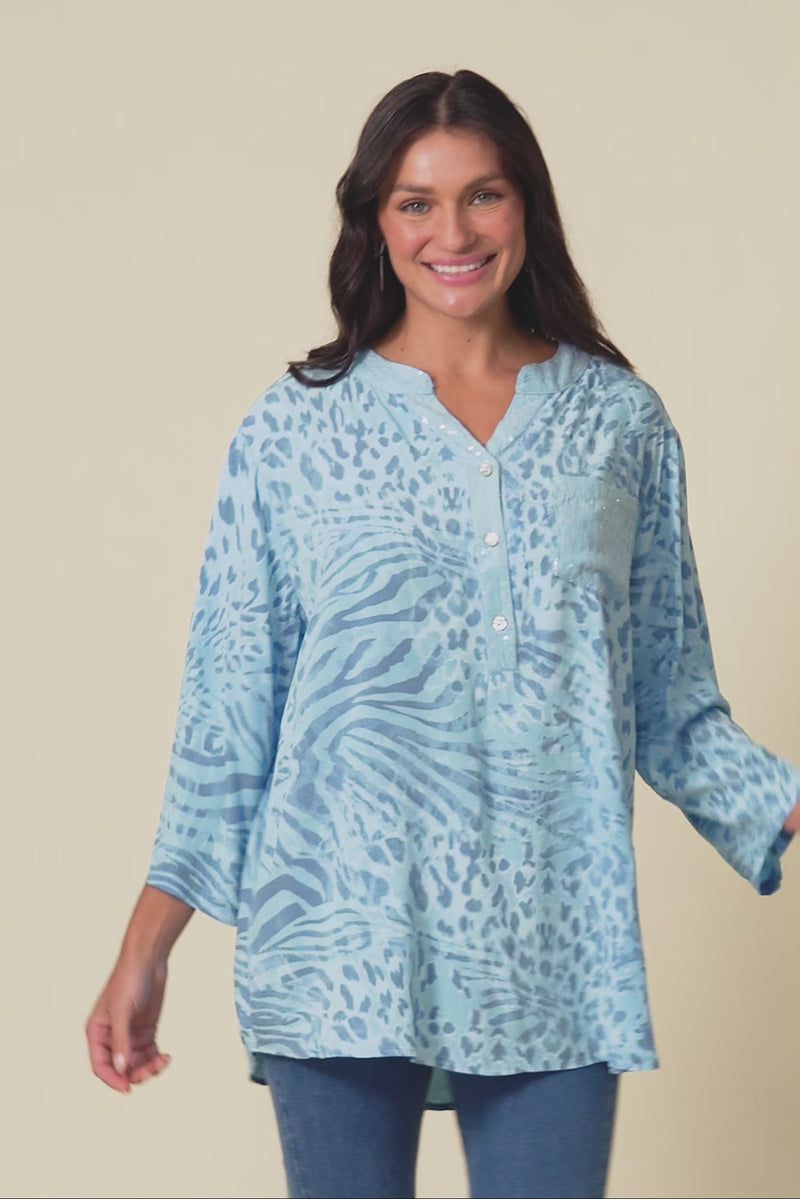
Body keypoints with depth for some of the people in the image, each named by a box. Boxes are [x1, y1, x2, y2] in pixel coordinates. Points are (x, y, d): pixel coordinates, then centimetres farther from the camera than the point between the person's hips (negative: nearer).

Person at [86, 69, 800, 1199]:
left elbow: (673, 703, 10)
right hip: (343, 939, -1)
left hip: (555, 963, 1)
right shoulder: (296, 429, 3)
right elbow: (228, 708, 4)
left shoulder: (620, 420, 7)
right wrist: (144, 950, 0)